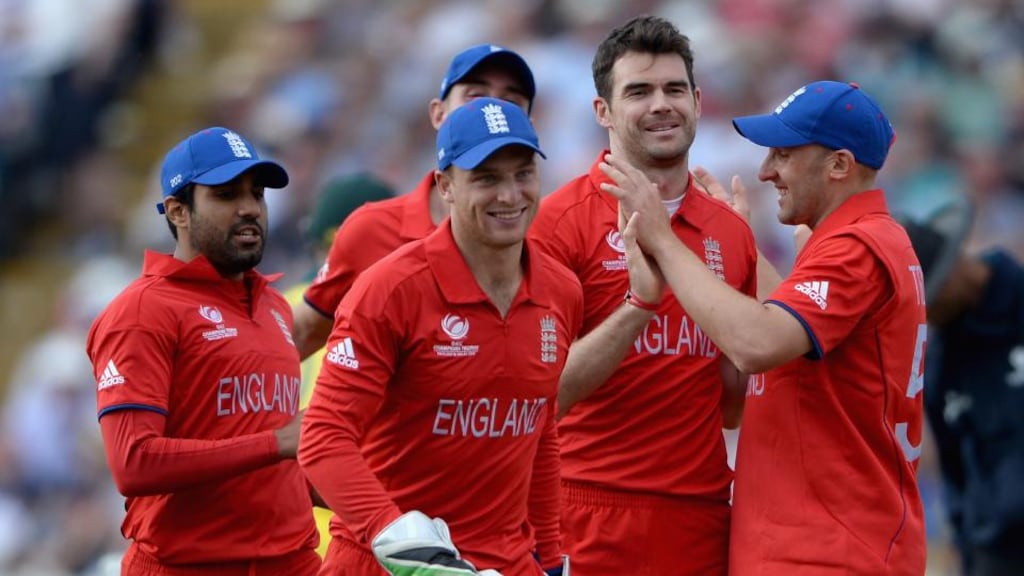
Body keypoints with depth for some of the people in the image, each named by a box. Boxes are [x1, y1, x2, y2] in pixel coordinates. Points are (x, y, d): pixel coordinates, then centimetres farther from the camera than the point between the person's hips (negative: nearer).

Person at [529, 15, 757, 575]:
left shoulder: (731, 231, 11)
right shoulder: (560, 219, -5)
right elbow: (543, 393, -9)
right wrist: (638, 304, -20)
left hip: (703, 514, 5)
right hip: (596, 515, -5)